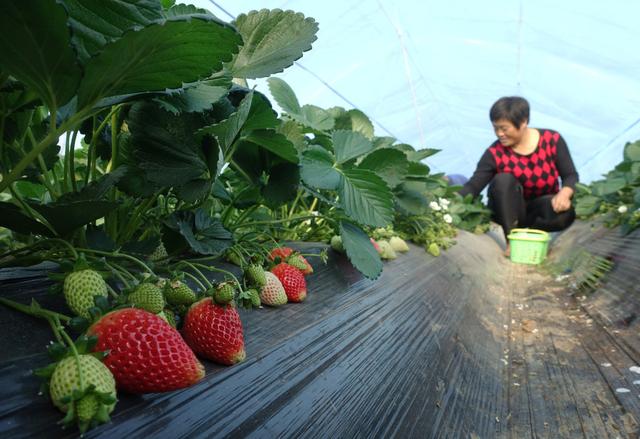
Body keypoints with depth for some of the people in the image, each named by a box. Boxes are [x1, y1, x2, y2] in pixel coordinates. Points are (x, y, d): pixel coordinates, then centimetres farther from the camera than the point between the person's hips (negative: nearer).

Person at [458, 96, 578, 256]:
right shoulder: (495, 153, -14)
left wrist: (564, 194, -31)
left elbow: (571, 176, -8)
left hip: (541, 207, 1)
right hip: (509, 212, 0)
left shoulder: (552, 140, -11)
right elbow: (473, 186, -22)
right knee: (503, 179, -31)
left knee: (565, 213, -32)